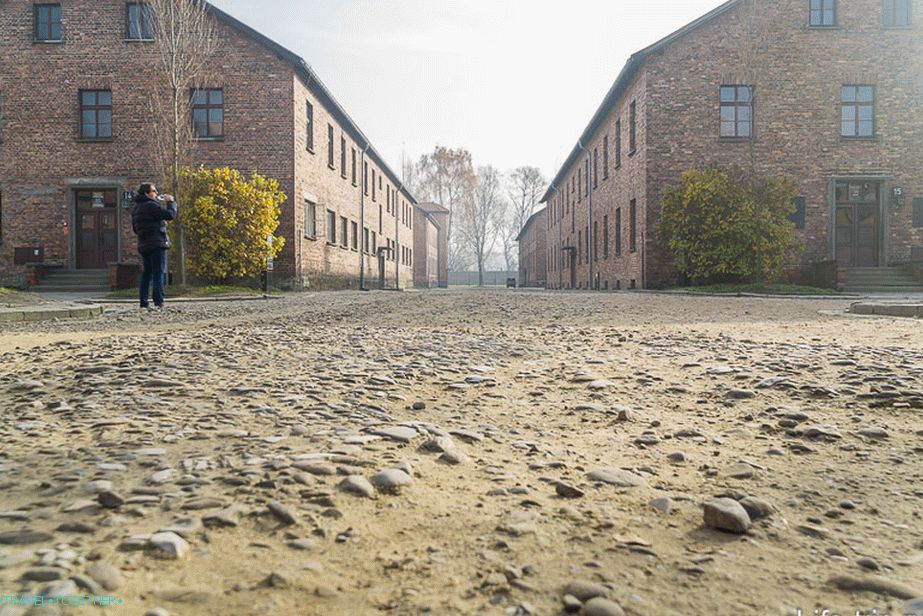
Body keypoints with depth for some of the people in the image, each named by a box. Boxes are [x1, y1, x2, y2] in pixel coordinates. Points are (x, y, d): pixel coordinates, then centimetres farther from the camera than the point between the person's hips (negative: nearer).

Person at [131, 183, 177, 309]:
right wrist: (170, 201, -3)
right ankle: (158, 302, -10)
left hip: (143, 245, 8)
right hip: (157, 244, -8)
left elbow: (135, 228, 22)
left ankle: (143, 302, 12)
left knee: (146, 274, 13)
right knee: (158, 274, -7)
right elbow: (170, 215, -17)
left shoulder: (136, 208, 16)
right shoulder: (151, 205, -13)